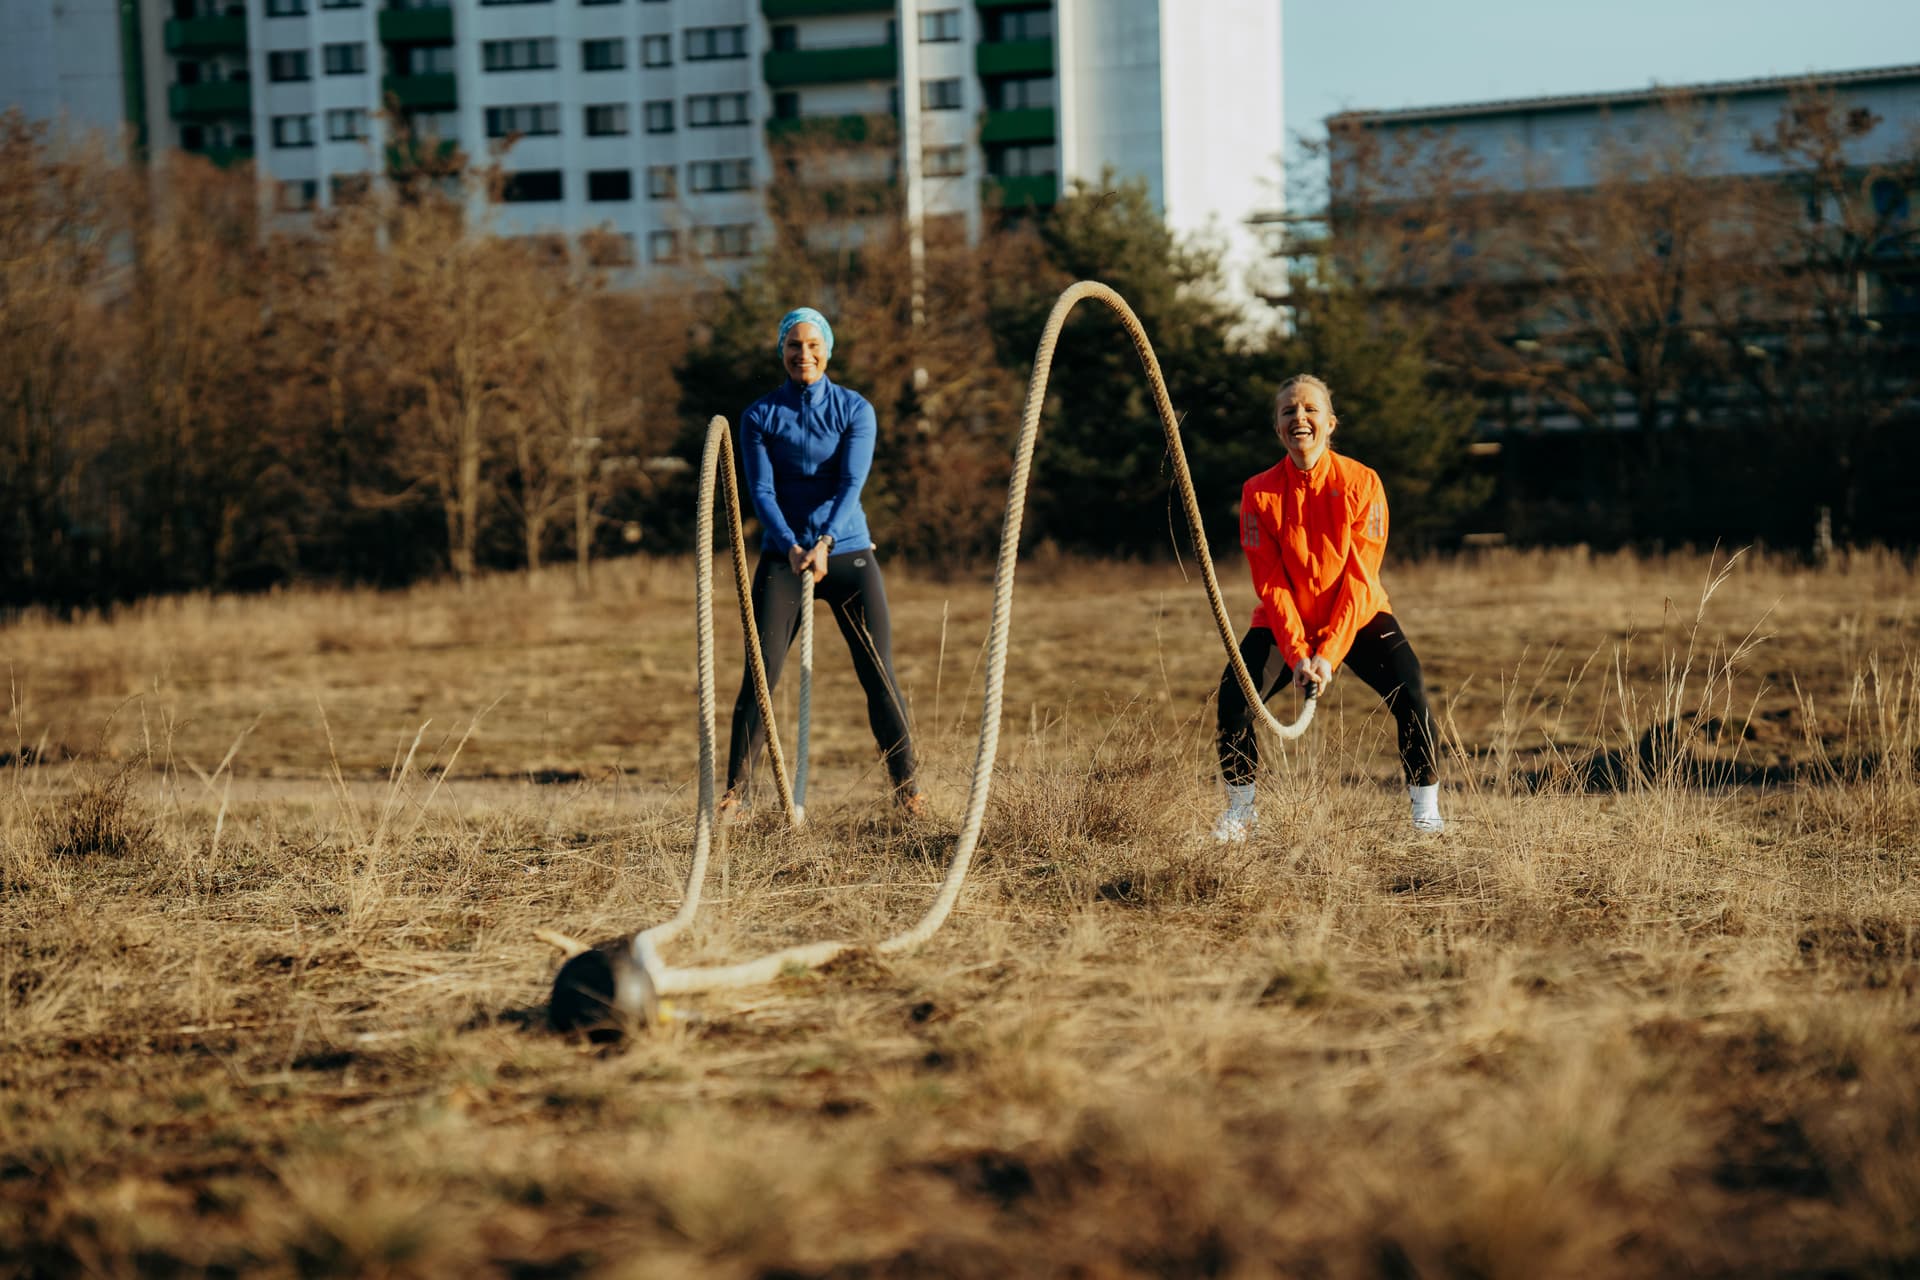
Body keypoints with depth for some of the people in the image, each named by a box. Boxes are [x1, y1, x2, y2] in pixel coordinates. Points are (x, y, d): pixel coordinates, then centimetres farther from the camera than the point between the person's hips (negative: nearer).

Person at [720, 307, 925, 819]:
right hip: (782, 555, 0)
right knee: (759, 675, -8)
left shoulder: (855, 410, 1)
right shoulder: (760, 416, 3)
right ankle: (735, 791, -4)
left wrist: (824, 542, -26)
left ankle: (907, 788, 3)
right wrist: (790, 546, -21)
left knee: (879, 675, -4)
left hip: (848, 553, 0)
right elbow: (761, 489, -4)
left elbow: (851, 483, -10)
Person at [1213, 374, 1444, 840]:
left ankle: (1426, 810, -6)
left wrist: (1328, 653, -26)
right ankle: (1240, 810, 1)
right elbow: (1270, 586, -13)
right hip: (1284, 624, 1)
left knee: (1411, 695, -23)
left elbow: (1359, 580, -18)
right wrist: (1296, 654, -24)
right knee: (1234, 698, -20)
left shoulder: (1361, 483, -16)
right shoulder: (1260, 493, -13)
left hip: (1357, 618, -1)